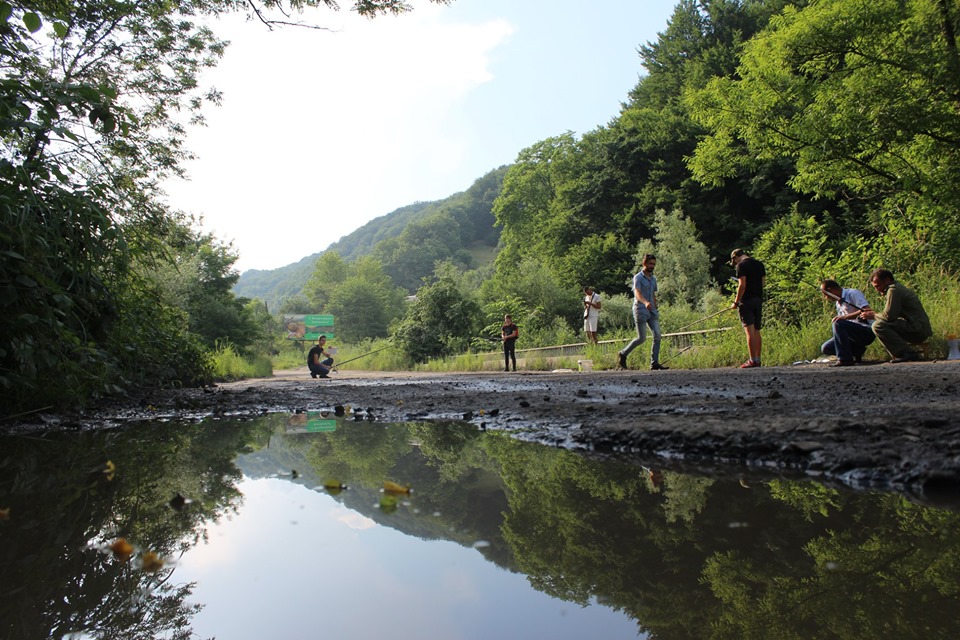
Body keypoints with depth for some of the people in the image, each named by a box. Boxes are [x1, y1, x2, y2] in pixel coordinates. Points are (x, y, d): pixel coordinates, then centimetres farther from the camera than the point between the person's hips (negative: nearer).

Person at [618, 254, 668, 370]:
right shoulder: (638, 277, -6)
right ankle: (623, 353, 13)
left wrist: (656, 309, 22)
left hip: (652, 311, 7)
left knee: (657, 336, -5)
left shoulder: (653, 278, 17)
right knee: (641, 338, -7)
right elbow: (637, 293, -22)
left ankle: (654, 363, -2)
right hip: (641, 311, -7)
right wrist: (645, 302, -41)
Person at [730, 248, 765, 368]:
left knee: (749, 331, -9)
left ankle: (753, 360, -11)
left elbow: (742, 285, -15)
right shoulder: (759, 264, 14)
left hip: (747, 300, -7)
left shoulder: (741, 265, -8)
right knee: (757, 331, 11)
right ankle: (758, 359, 13)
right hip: (759, 299, 7)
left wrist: (736, 301, -9)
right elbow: (763, 282, 14)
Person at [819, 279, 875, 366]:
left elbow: (868, 311, -23)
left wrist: (845, 317, -28)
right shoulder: (838, 303, 16)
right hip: (854, 334, 9)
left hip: (867, 331, -8)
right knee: (826, 348, -3)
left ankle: (845, 359, -29)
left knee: (838, 323, -32)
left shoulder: (853, 293, -9)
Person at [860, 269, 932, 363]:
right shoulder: (898, 288, 22)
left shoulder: (894, 289, -11)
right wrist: (876, 314, 10)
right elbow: (892, 315, 20)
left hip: (917, 329, -11)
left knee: (878, 326, -22)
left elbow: (889, 316, -17)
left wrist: (874, 316, 0)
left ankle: (907, 353, -19)